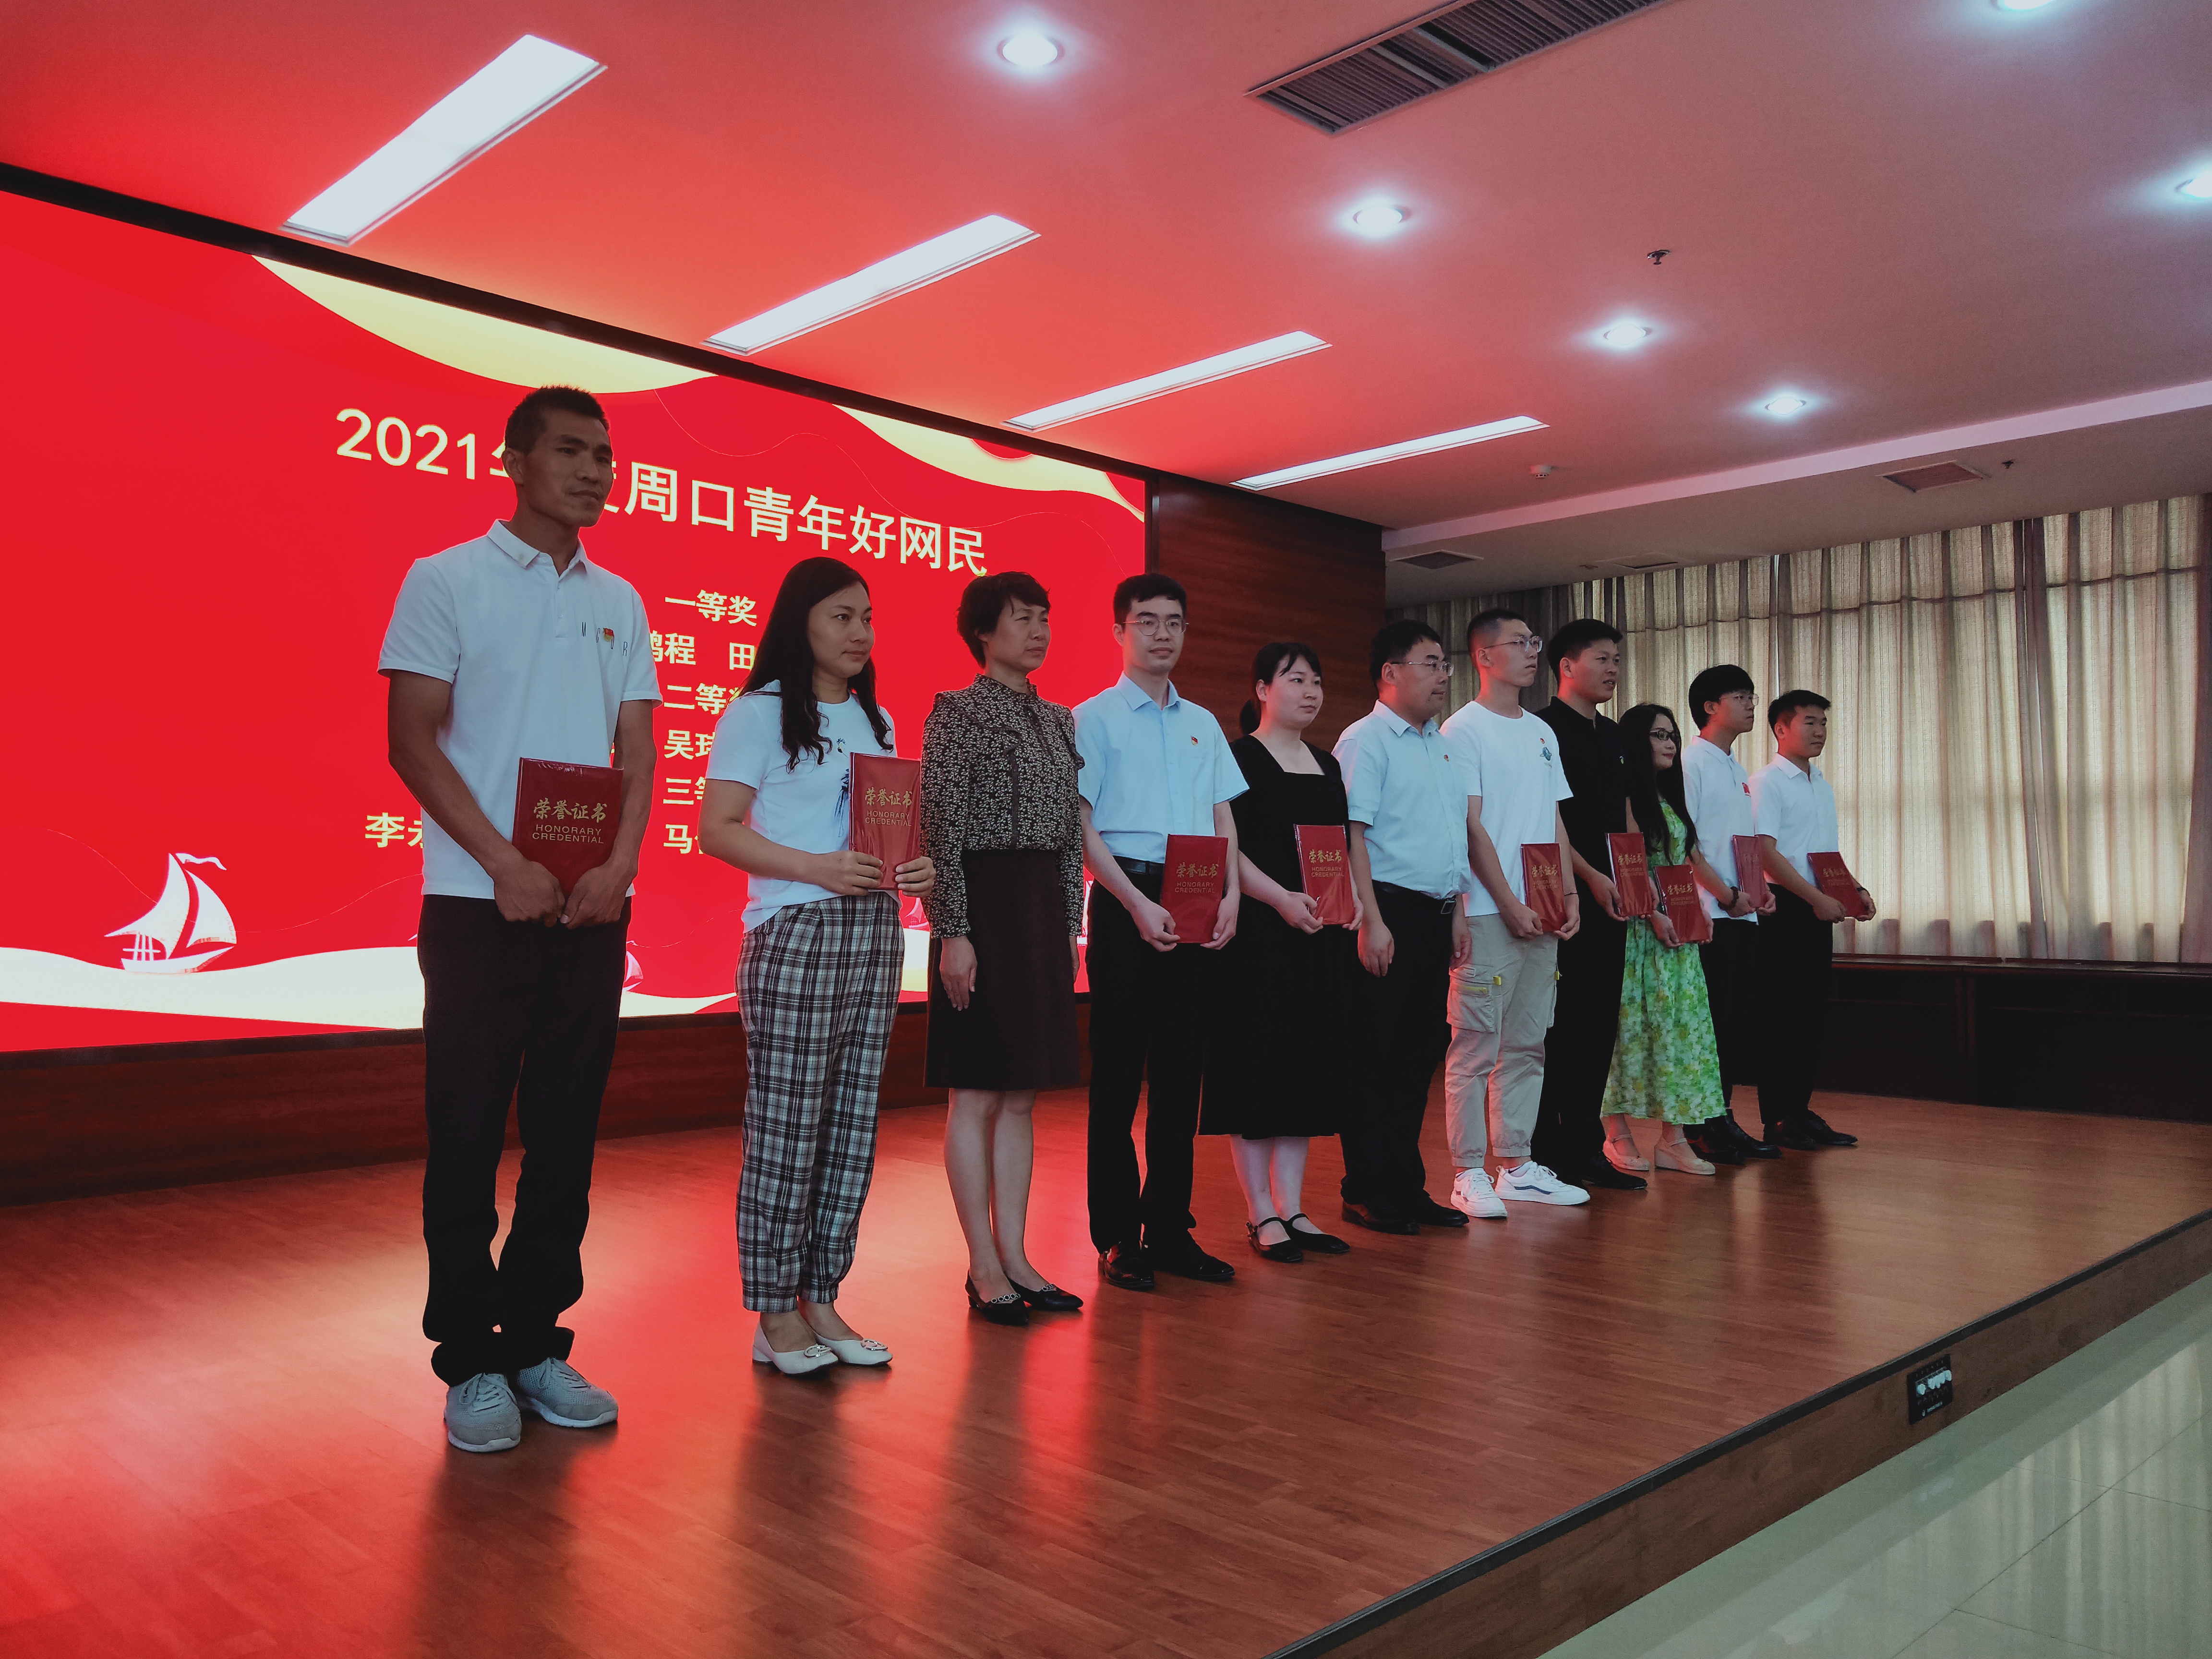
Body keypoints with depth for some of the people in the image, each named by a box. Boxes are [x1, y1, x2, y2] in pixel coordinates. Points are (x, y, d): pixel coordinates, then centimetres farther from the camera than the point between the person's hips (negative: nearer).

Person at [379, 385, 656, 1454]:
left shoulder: (620, 603, 14)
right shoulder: (446, 581, 1)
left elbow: (637, 745, 10)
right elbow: (412, 739, -5)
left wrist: (620, 863, -6)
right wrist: (506, 865, -14)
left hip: (593, 908, 4)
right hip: (481, 900, -4)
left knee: (566, 1132, 8)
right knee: (468, 1134, 1)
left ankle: (537, 1341, 19)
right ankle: (469, 1361, 12)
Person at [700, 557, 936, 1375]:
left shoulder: (877, 720, 19)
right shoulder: (759, 713, -2)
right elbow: (716, 828, -10)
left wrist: (915, 868, -1)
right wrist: (817, 869, -20)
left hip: (874, 932, 7)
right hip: (795, 934, -7)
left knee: (852, 1123, 7)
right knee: (784, 1126, -3)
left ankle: (821, 1299, 17)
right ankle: (775, 1314, 8)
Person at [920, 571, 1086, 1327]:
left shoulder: (1059, 720, 15)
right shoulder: (957, 712, -5)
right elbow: (941, 829, -11)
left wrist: (1071, 924, 13)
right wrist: (952, 931, -17)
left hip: (1045, 905, 7)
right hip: (984, 903, -7)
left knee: (1020, 1095, 10)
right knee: (978, 1094, 0)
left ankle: (1016, 1257, 18)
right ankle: (985, 1266, 10)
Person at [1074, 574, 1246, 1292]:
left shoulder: (1203, 723, 17)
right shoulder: (1095, 718, 1)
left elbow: (1224, 820, 16)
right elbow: (1082, 827, -6)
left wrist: (1230, 896, -1)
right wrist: (1137, 904, -16)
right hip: (1127, 901, -5)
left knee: (1181, 1069, 8)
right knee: (1120, 1069, -2)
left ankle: (1171, 1228, 16)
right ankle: (1117, 1237, 7)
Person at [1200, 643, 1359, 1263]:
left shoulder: (1328, 764, 17)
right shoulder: (1237, 758, -4)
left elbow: (1345, 845, 19)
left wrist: (1353, 898, 0)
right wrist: (1282, 898, -22)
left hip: (1323, 934, 7)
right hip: (1259, 933, -7)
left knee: (1310, 1065, 8)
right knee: (1257, 1062, -2)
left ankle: (1292, 1208, 17)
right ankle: (1261, 1214, 7)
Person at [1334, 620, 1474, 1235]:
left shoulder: (1442, 743, 18)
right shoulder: (1365, 740, -8)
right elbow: (1351, 833, -15)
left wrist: (1457, 910, 17)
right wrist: (1372, 921, -20)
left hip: (1436, 915, 8)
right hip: (1391, 913, -8)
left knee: (1419, 1057, 11)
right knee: (1378, 1058, -3)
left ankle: (1407, 1186, 20)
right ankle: (1367, 1194, 6)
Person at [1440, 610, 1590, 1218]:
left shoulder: (1542, 733, 17)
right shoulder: (1463, 730, -6)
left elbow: (1556, 821, 17)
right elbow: (1471, 827, -11)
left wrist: (1569, 894, 5)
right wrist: (1510, 905, -14)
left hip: (1543, 915, 8)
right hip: (1489, 915, -7)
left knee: (1527, 1045, 11)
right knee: (1476, 1046, -4)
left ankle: (1516, 1165, 19)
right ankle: (1469, 1173, 2)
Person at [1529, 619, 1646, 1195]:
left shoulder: (1612, 735, 19)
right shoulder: (1545, 729, -7)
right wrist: (1590, 877, -18)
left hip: (1608, 898, 8)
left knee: (1599, 1024, 10)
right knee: (1558, 1027, -5)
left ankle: (1585, 1149, 18)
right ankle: (1547, 1154, 2)